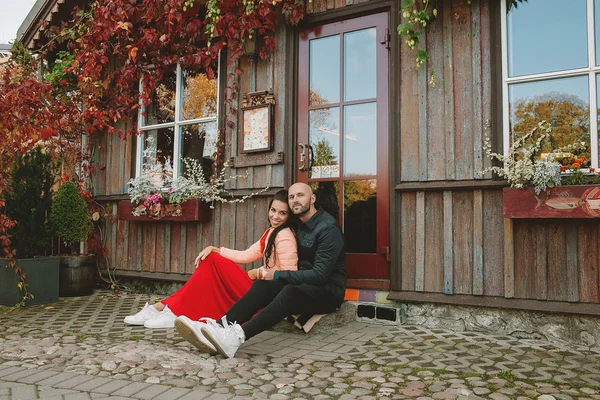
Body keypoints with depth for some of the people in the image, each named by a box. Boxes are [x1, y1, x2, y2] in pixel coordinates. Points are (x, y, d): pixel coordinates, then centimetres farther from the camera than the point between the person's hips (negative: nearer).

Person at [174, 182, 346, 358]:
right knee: (262, 285, -19)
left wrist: (278, 275, -15)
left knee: (290, 291, -37)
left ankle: (238, 336, -53)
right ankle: (220, 328, -39)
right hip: (302, 285, 7)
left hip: (328, 291, -7)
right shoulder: (300, 226, 14)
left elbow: (320, 275, -19)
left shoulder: (328, 228, -13)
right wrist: (266, 272, 0)